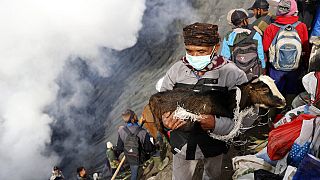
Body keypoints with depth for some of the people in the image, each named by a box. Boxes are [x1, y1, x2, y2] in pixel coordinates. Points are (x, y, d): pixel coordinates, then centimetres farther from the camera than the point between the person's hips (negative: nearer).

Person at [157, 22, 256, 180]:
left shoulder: (233, 74, -20)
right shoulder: (176, 70, -12)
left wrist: (216, 124, -38)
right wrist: (164, 121, -25)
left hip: (215, 142, -1)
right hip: (182, 142, 2)